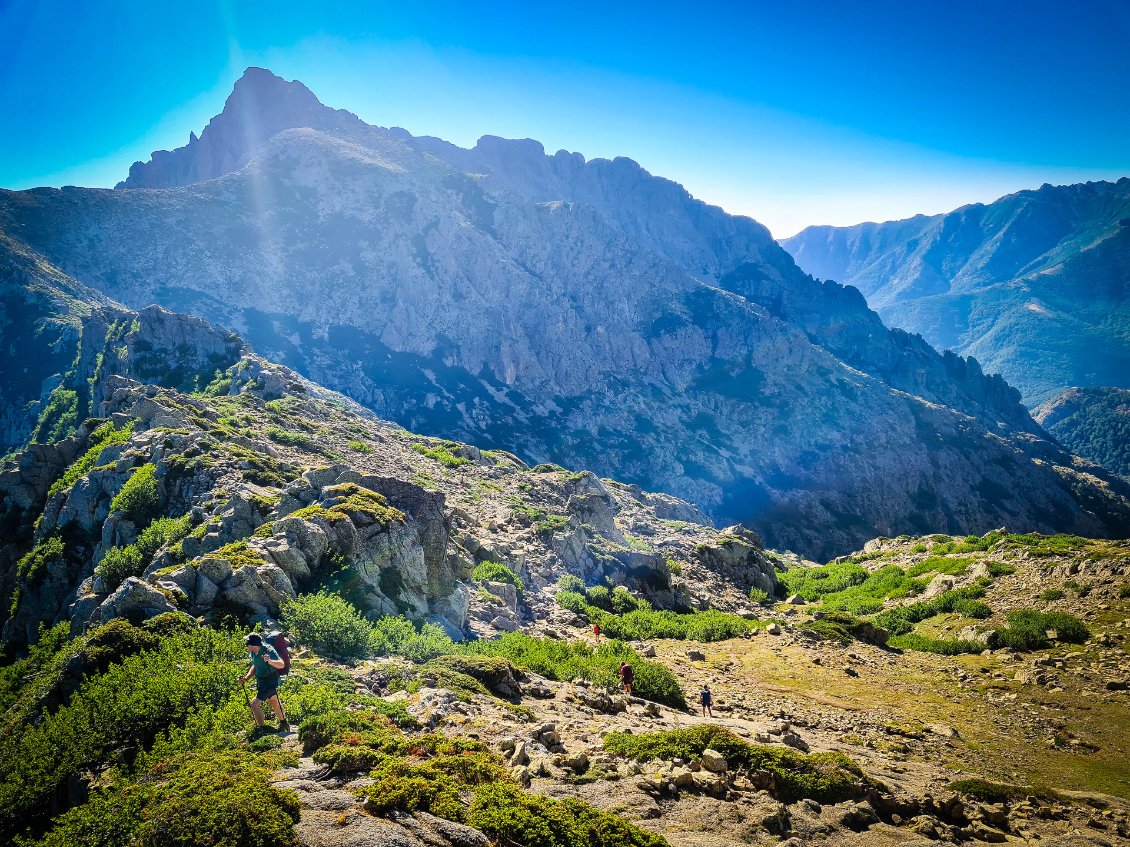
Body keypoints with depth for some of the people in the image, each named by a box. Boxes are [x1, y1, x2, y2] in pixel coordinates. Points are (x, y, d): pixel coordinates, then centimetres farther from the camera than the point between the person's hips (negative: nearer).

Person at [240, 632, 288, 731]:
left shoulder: (268, 651, -28)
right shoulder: (253, 653, -5)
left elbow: (281, 664, -40)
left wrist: (270, 661, -58)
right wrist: (246, 678, 1)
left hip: (270, 681, -9)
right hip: (261, 681, 9)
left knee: (255, 704, -14)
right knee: (274, 702, 25)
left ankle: (261, 728, 1)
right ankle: (283, 723, 44)